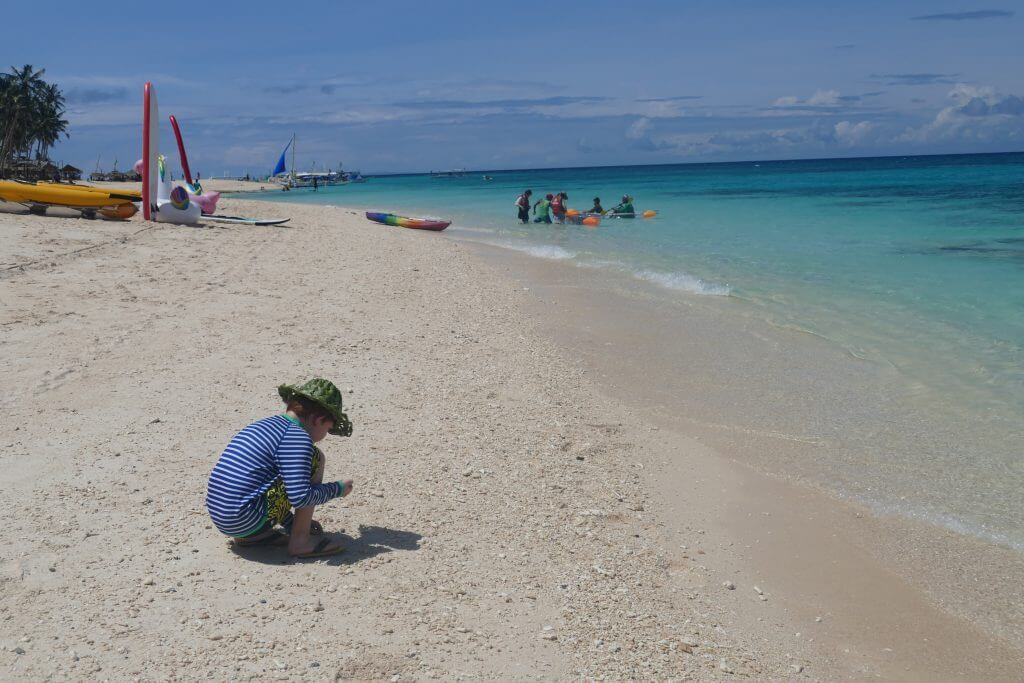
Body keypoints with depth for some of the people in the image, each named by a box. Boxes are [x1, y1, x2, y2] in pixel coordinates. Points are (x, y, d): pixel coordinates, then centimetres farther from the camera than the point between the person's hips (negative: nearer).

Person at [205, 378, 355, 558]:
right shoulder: (297, 436, -10)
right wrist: (337, 489, 0)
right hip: (246, 521, -9)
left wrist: (290, 523, 31)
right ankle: (300, 541, -2)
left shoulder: (264, 424, 18)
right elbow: (300, 498, -17)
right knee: (315, 458, -2)